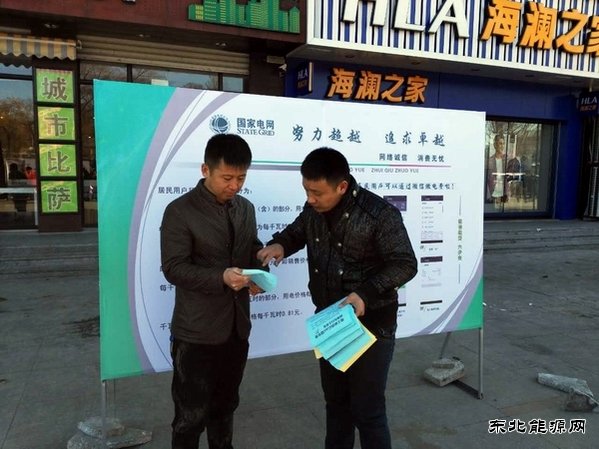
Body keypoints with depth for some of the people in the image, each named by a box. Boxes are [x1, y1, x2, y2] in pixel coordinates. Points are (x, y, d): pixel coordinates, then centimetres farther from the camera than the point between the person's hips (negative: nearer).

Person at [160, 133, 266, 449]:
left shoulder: (246, 208, 6)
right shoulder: (180, 212, -13)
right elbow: (173, 268, -16)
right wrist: (221, 277, -29)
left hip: (237, 328, 6)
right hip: (196, 333, -5)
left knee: (225, 407, 23)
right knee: (191, 415, 7)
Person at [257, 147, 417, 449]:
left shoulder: (379, 214, -21)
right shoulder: (314, 209, -2)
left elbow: (405, 264, -17)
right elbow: (297, 232, 17)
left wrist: (366, 294, -31)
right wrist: (280, 244, -7)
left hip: (371, 326, -6)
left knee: (367, 410, 4)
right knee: (335, 401, 22)